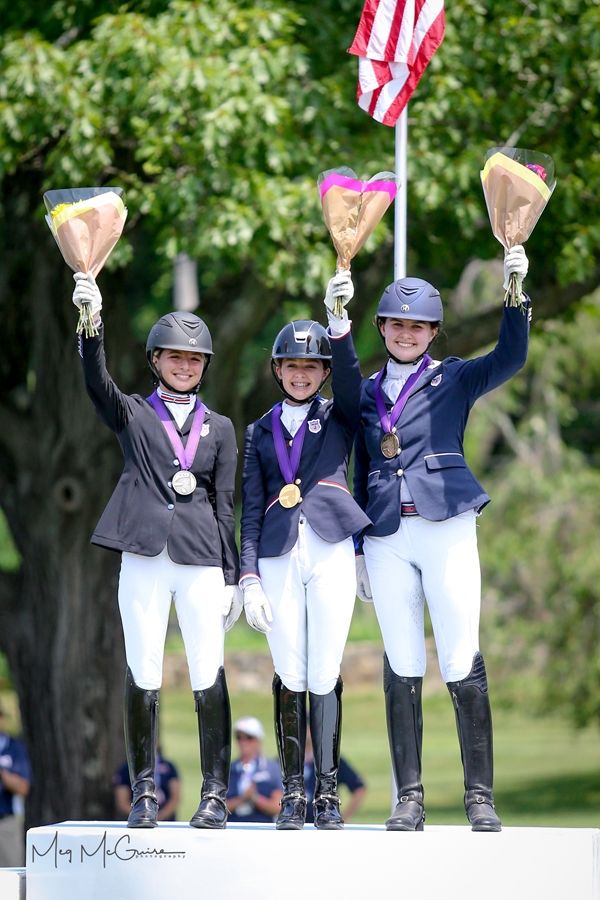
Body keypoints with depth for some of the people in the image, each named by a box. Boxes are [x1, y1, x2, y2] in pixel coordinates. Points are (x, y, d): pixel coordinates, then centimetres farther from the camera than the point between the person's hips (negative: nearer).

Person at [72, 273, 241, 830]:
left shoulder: (218, 428, 15)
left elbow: (225, 505, 13)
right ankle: (144, 793, 4)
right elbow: (97, 383, -9)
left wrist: (233, 576, 8)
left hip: (201, 559, 1)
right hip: (144, 558, -1)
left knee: (208, 675, -5)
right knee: (142, 675, -2)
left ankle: (215, 794, -2)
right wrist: (91, 322, -26)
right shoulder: (133, 414, 11)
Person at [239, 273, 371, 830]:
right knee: (289, 677, -2)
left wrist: (339, 320, -25)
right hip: (279, 558, 1)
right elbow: (251, 508, 11)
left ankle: (327, 794, -1)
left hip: (330, 552, -1)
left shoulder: (339, 418, 12)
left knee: (324, 676, -4)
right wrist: (249, 578, 0)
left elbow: (350, 377, -11)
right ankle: (293, 794, 2)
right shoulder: (260, 432, 16)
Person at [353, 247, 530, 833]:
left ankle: (479, 796, -3)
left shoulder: (454, 379, 7)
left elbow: (511, 357, -12)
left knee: (462, 664, -7)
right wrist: (357, 550, 14)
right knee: (401, 667, 1)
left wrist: (515, 290, -24)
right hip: (386, 537, 3)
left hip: (446, 527, -3)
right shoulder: (366, 394, 16)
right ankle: (409, 797, 4)